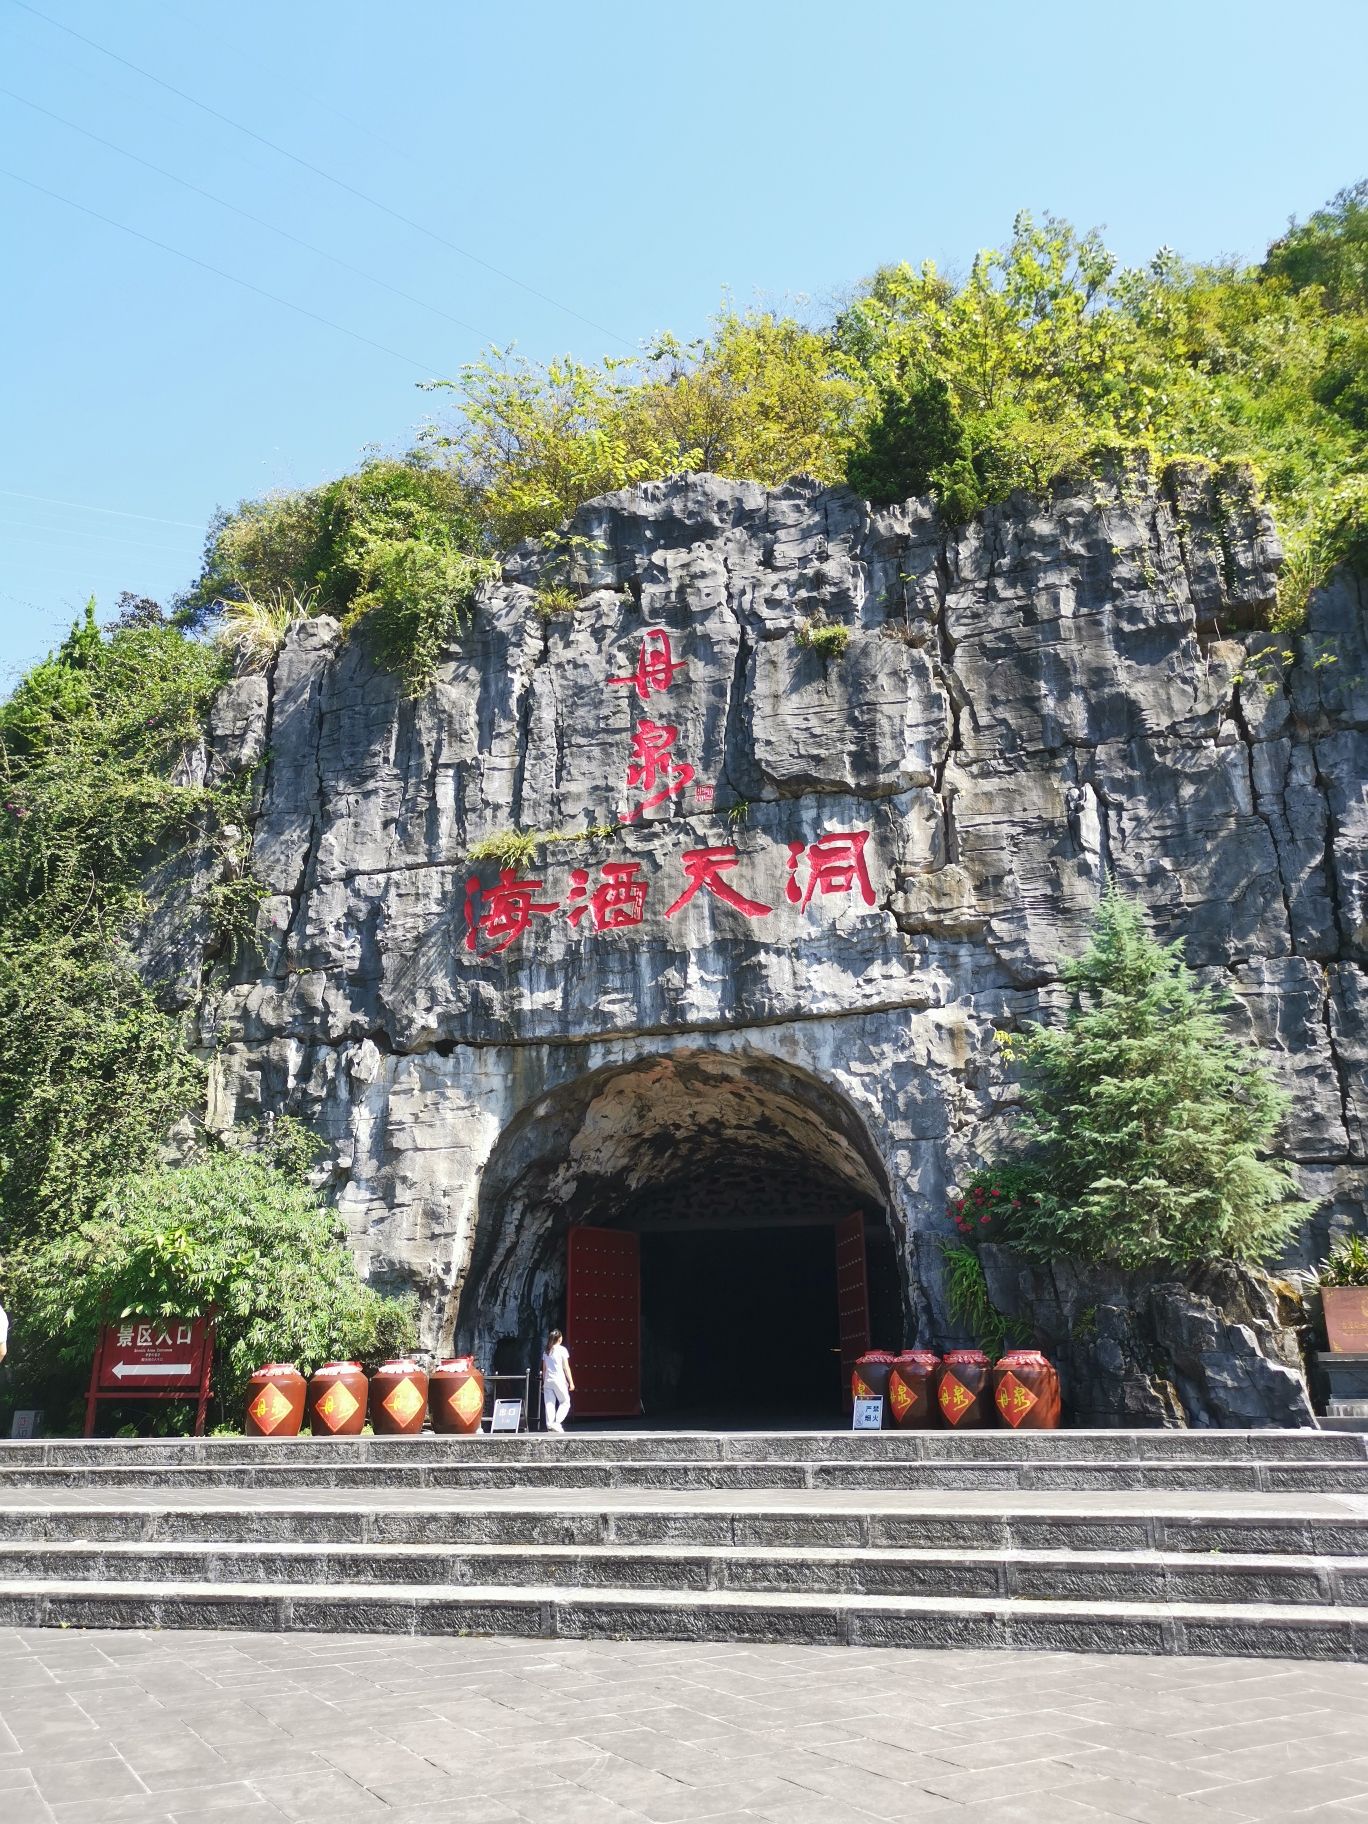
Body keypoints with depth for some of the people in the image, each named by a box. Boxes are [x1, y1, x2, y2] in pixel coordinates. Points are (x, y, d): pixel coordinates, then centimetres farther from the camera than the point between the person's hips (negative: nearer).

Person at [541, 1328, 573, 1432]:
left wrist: (544, 1382, 17)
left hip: (548, 1380, 5)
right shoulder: (562, 1350, -2)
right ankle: (557, 1422, -10)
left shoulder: (546, 1351, 12)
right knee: (565, 1402, 7)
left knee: (549, 1404, 4)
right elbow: (566, 1367, -5)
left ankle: (550, 1426, -3)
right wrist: (571, 1382, -2)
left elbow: (544, 1369, 12)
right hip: (559, 1380, -5)